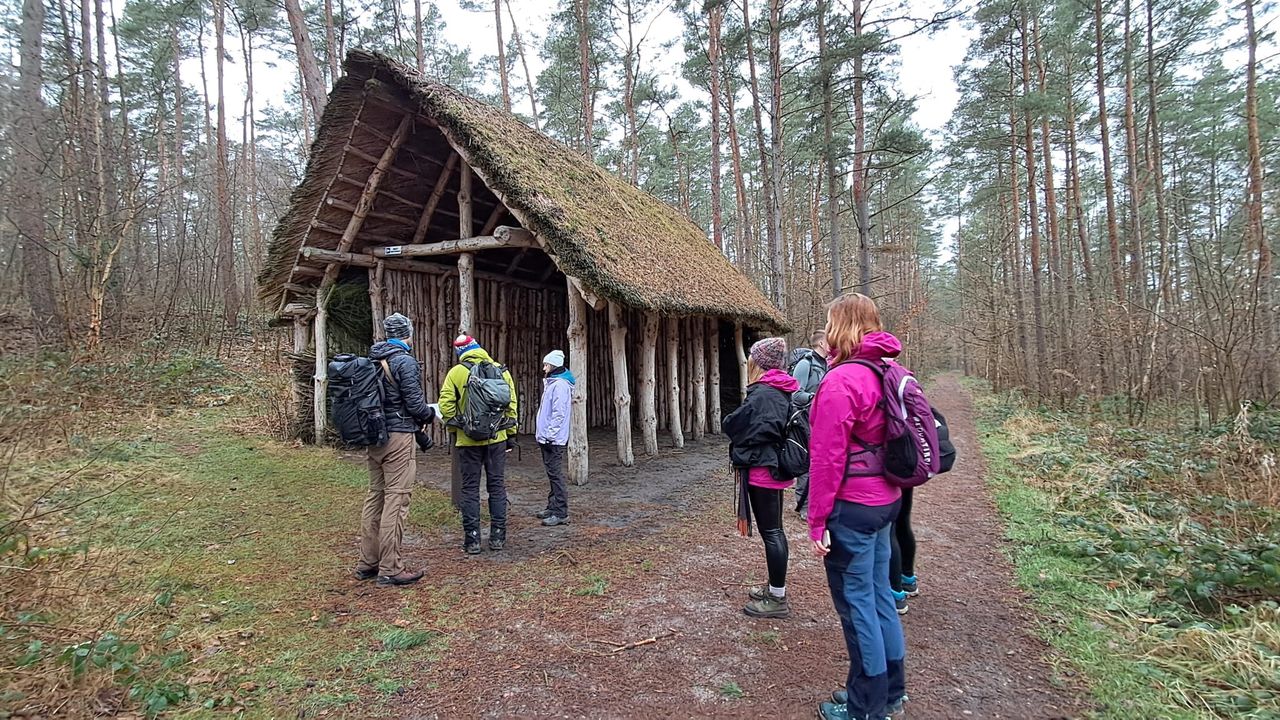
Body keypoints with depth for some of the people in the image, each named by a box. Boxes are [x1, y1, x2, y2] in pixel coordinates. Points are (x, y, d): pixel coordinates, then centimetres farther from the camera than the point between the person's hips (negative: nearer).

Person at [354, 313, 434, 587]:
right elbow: (415, 403, -15)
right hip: (398, 437, -8)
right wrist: (431, 414, 6)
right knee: (396, 500, -4)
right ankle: (389, 569, 0)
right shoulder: (405, 361, -12)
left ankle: (367, 562, 22)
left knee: (375, 496, 14)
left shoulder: (372, 359, 12)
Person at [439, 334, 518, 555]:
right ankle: (498, 537, 14)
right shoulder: (500, 370, 2)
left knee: (470, 488, 7)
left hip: (468, 440, -2)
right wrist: (511, 432, 11)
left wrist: (454, 428, 7)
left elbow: (446, 404, -8)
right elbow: (512, 403, 3)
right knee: (497, 486, 10)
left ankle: (472, 540, 9)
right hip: (496, 438, 2)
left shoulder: (456, 372, -4)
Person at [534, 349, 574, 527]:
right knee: (552, 473, 16)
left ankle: (561, 513, -3)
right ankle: (553, 507, 26)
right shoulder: (552, 382, 17)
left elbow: (558, 414, -21)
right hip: (547, 437, 11)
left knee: (555, 474, -7)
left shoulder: (560, 385, -16)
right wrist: (542, 433, 20)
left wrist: (550, 435, -20)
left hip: (554, 439, -11)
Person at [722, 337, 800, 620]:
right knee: (774, 530, 19)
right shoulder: (784, 391, 9)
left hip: (762, 471, -10)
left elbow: (732, 426, -23)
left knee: (771, 532, 0)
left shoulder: (762, 394, -20)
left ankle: (778, 599, 12)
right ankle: (775, 588, 33)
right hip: (778, 467, 10)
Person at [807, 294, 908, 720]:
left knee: (856, 603, 5)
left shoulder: (840, 381, -19)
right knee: (879, 594, 20)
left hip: (852, 507, -9)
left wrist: (817, 520, -14)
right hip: (885, 500, 9)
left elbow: (827, 458, -20)